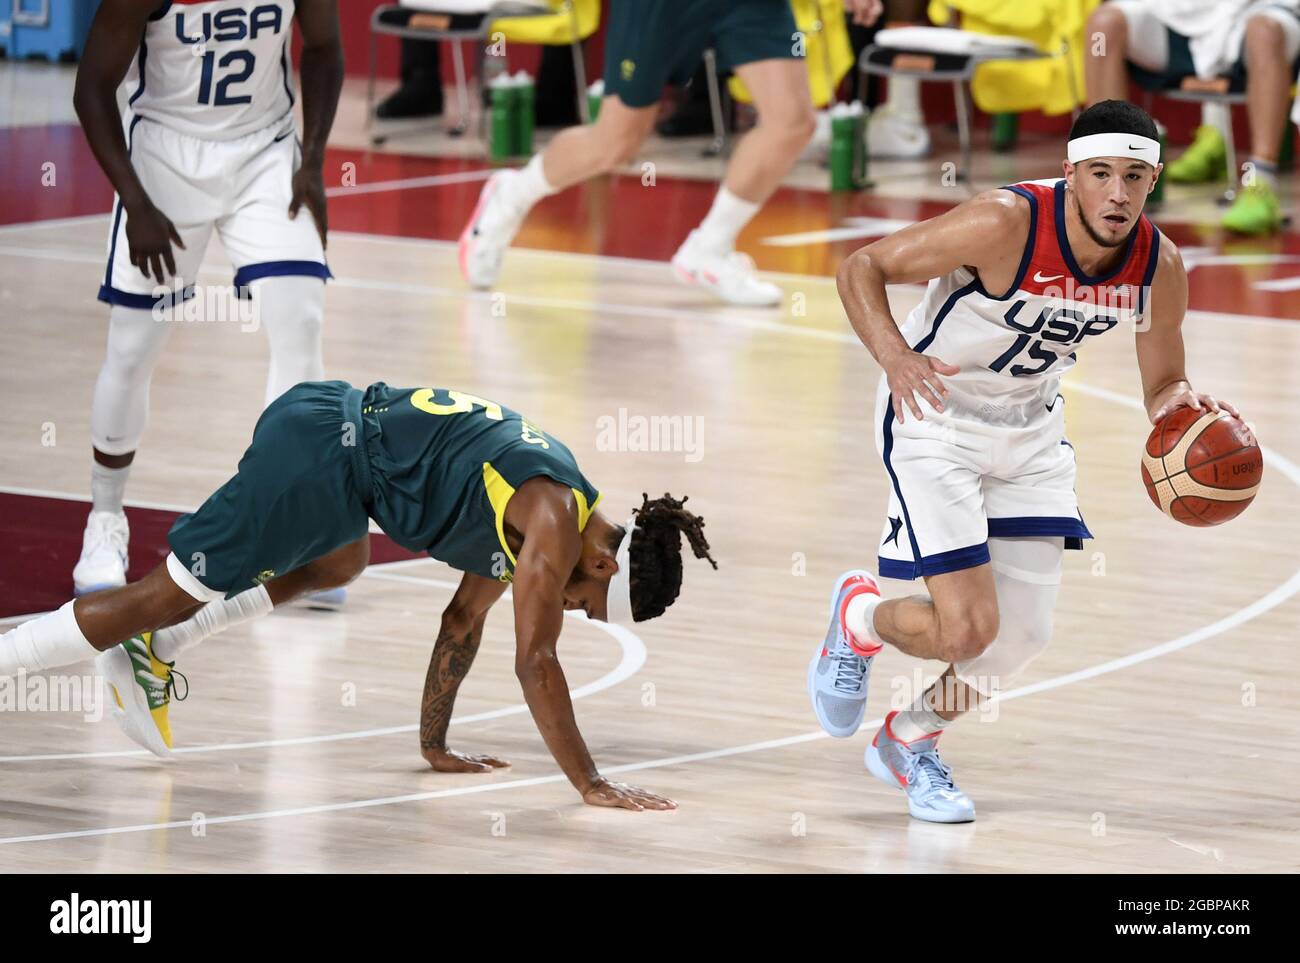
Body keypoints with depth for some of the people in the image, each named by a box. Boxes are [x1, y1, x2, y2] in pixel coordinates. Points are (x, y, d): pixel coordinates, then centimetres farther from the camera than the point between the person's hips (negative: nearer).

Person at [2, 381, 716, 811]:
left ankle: (150, 652, 33)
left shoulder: (528, 517, 15)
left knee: (340, 565, 37)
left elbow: (463, 624, 25)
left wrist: (435, 747, 27)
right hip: (321, 449, -10)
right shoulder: (554, 520, -12)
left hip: (329, 426, 10)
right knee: (170, 595, -4)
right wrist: (590, 786, -13)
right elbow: (534, 662, -16)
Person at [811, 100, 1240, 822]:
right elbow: (861, 268, -22)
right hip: (934, 414, -6)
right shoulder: (1007, 224, -30)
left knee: (1021, 638, 6)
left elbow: (1162, 389, 2)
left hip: (1030, 430, 6)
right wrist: (894, 356, -40)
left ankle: (910, 741, 35)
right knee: (966, 628, -15)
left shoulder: (1159, 266, -14)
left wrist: (1181, 405, -23)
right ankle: (858, 616, 21)